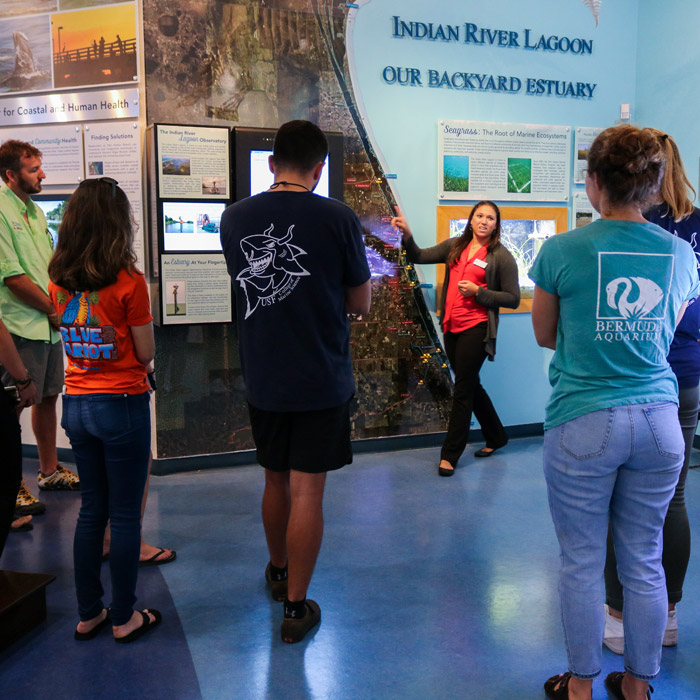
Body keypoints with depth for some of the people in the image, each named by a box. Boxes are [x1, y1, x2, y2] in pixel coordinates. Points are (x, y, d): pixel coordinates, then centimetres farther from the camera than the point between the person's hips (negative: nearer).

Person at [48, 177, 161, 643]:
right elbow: (146, 354, -9)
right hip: (121, 406, -6)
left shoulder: (59, 281, 2)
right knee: (126, 515, 7)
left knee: (92, 509, 18)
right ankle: (124, 617, 20)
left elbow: (71, 335, 11)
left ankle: (88, 614, 27)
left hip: (76, 406, 6)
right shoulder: (128, 281, -15)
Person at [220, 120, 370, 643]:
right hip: (322, 380, -3)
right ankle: (296, 606, 15)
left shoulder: (235, 218, -2)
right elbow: (361, 303, -4)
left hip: (262, 379, 4)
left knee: (276, 481, 21)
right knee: (307, 490, 5)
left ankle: (278, 571, 42)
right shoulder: (338, 219, -12)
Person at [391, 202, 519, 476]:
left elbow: (513, 299, -6)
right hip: (452, 327, 6)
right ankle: (496, 437, 36)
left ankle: (450, 455, 9)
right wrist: (407, 235, -8)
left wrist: (477, 292, -15)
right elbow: (419, 257, 8)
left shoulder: (501, 256, -4)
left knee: (463, 390, -2)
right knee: (471, 385, 17)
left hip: (476, 329, -6)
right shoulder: (455, 246, 10)